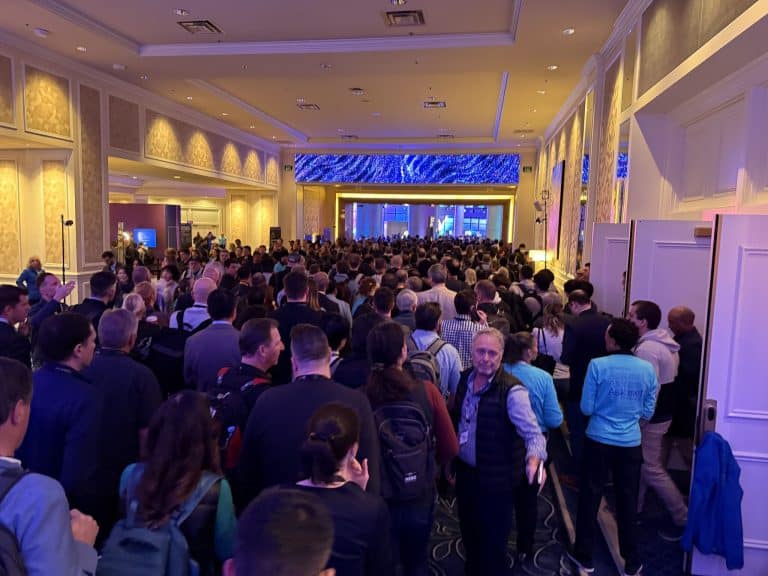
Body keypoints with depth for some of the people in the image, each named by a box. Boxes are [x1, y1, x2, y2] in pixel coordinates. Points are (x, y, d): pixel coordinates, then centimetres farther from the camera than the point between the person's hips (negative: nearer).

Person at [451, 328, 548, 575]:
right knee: (468, 530, 26)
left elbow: (533, 432, -30)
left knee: (493, 538, 13)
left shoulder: (512, 390, -24)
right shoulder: (466, 378, -3)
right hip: (465, 471, 6)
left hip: (496, 478, -6)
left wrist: (534, 459, -49)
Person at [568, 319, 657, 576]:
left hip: (599, 441, -2)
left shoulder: (597, 366, -15)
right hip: (631, 444, 3)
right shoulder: (647, 369, -5)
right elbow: (647, 412, 2)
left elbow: (586, 408, -9)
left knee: (590, 497, 12)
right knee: (628, 500, 16)